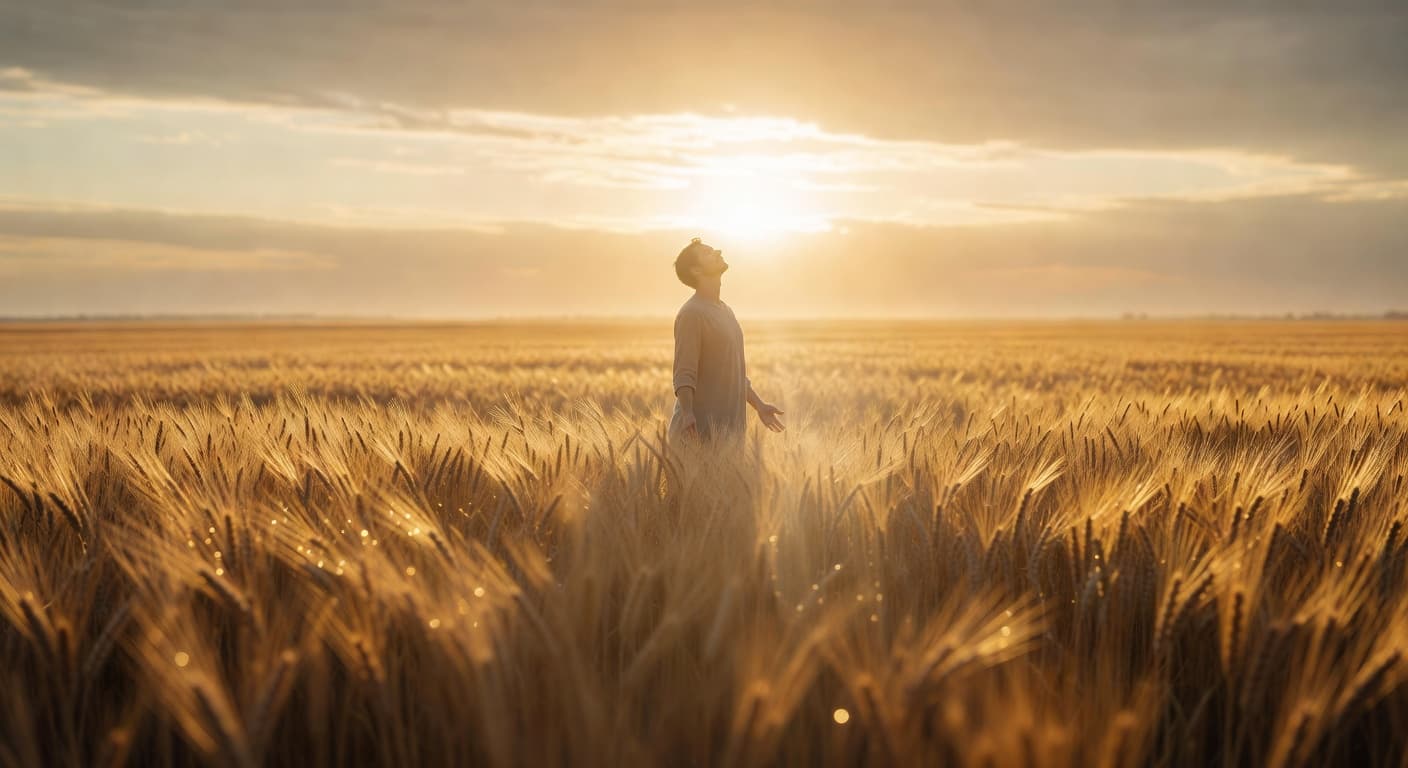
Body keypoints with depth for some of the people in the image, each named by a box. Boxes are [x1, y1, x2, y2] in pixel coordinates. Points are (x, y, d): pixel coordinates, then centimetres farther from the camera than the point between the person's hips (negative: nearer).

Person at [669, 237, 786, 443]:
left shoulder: (725, 311, 17)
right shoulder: (691, 313, -11)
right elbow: (684, 374, -18)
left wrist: (759, 405, 25)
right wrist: (687, 414, -31)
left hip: (729, 426, 9)